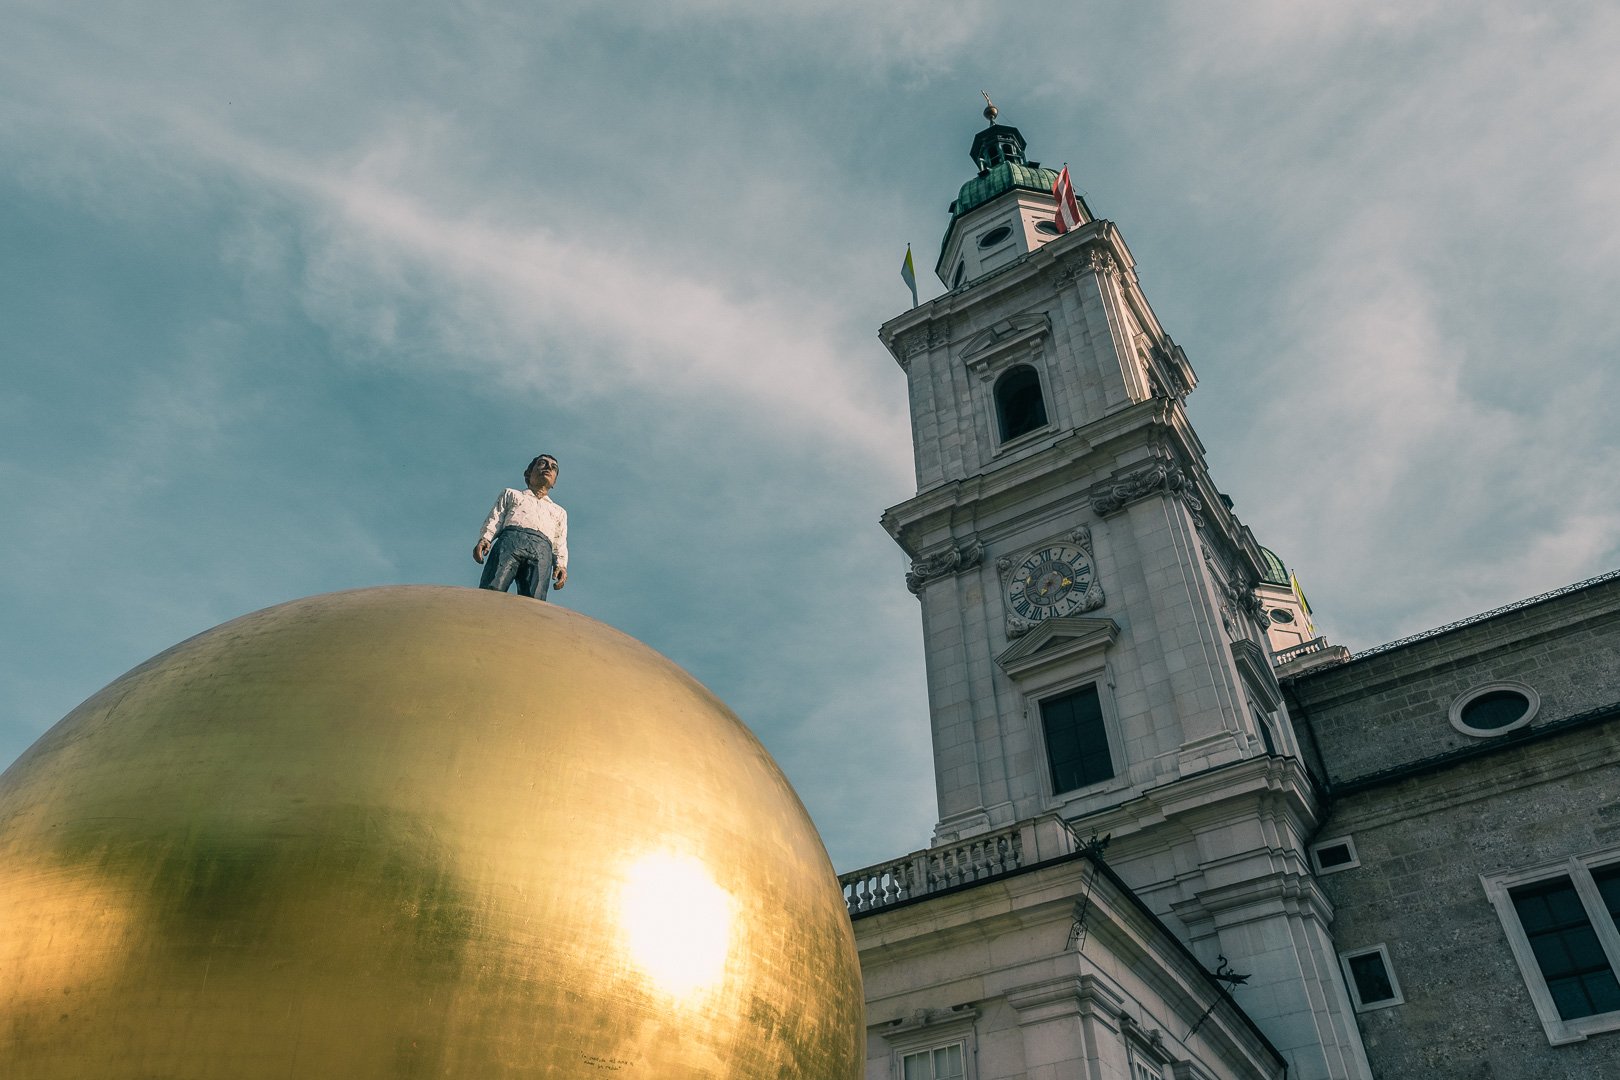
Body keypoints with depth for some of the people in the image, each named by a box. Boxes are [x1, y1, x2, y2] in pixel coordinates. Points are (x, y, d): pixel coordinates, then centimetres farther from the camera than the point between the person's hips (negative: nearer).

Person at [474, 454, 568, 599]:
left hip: (542, 549, 1)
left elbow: (560, 545, 24)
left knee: (534, 601, -29)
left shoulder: (559, 511, 38)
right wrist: (484, 539, -2)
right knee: (491, 592, -30)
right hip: (511, 539, -1)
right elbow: (494, 519, 20)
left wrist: (561, 565, 2)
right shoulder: (511, 494, 36)